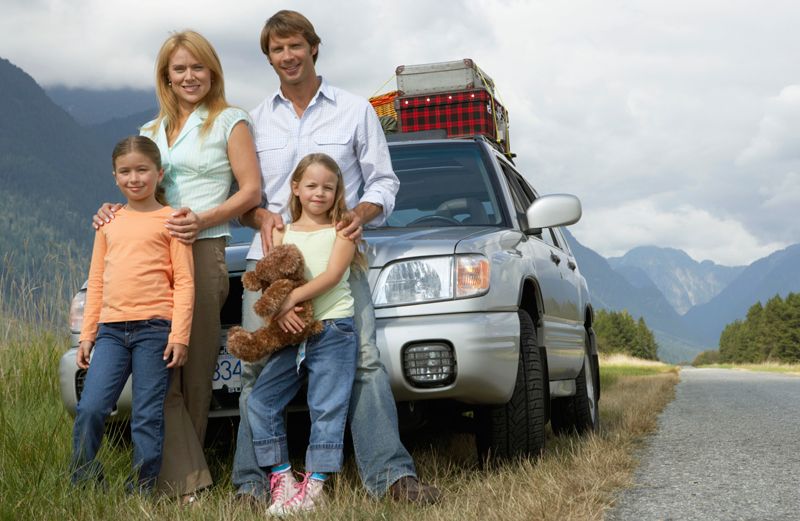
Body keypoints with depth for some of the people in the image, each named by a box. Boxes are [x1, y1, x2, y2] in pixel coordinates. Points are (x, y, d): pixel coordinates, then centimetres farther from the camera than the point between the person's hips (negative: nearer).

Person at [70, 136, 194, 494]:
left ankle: (141, 490, 9)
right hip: (111, 329, 4)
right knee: (90, 409, -7)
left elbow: (184, 282, -2)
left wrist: (179, 336, -10)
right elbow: (96, 282, 18)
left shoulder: (170, 220, 3)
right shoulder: (108, 223, 16)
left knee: (148, 417, -1)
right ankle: (83, 485, 7)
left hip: (154, 328, -4)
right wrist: (87, 334, 12)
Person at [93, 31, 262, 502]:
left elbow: (251, 191, -1)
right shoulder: (151, 132, 24)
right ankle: (186, 480, -5)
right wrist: (113, 212, 6)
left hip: (203, 252, -5)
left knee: (195, 369, -6)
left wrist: (202, 220, -15)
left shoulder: (230, 121, 7)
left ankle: (184, 471, 4)